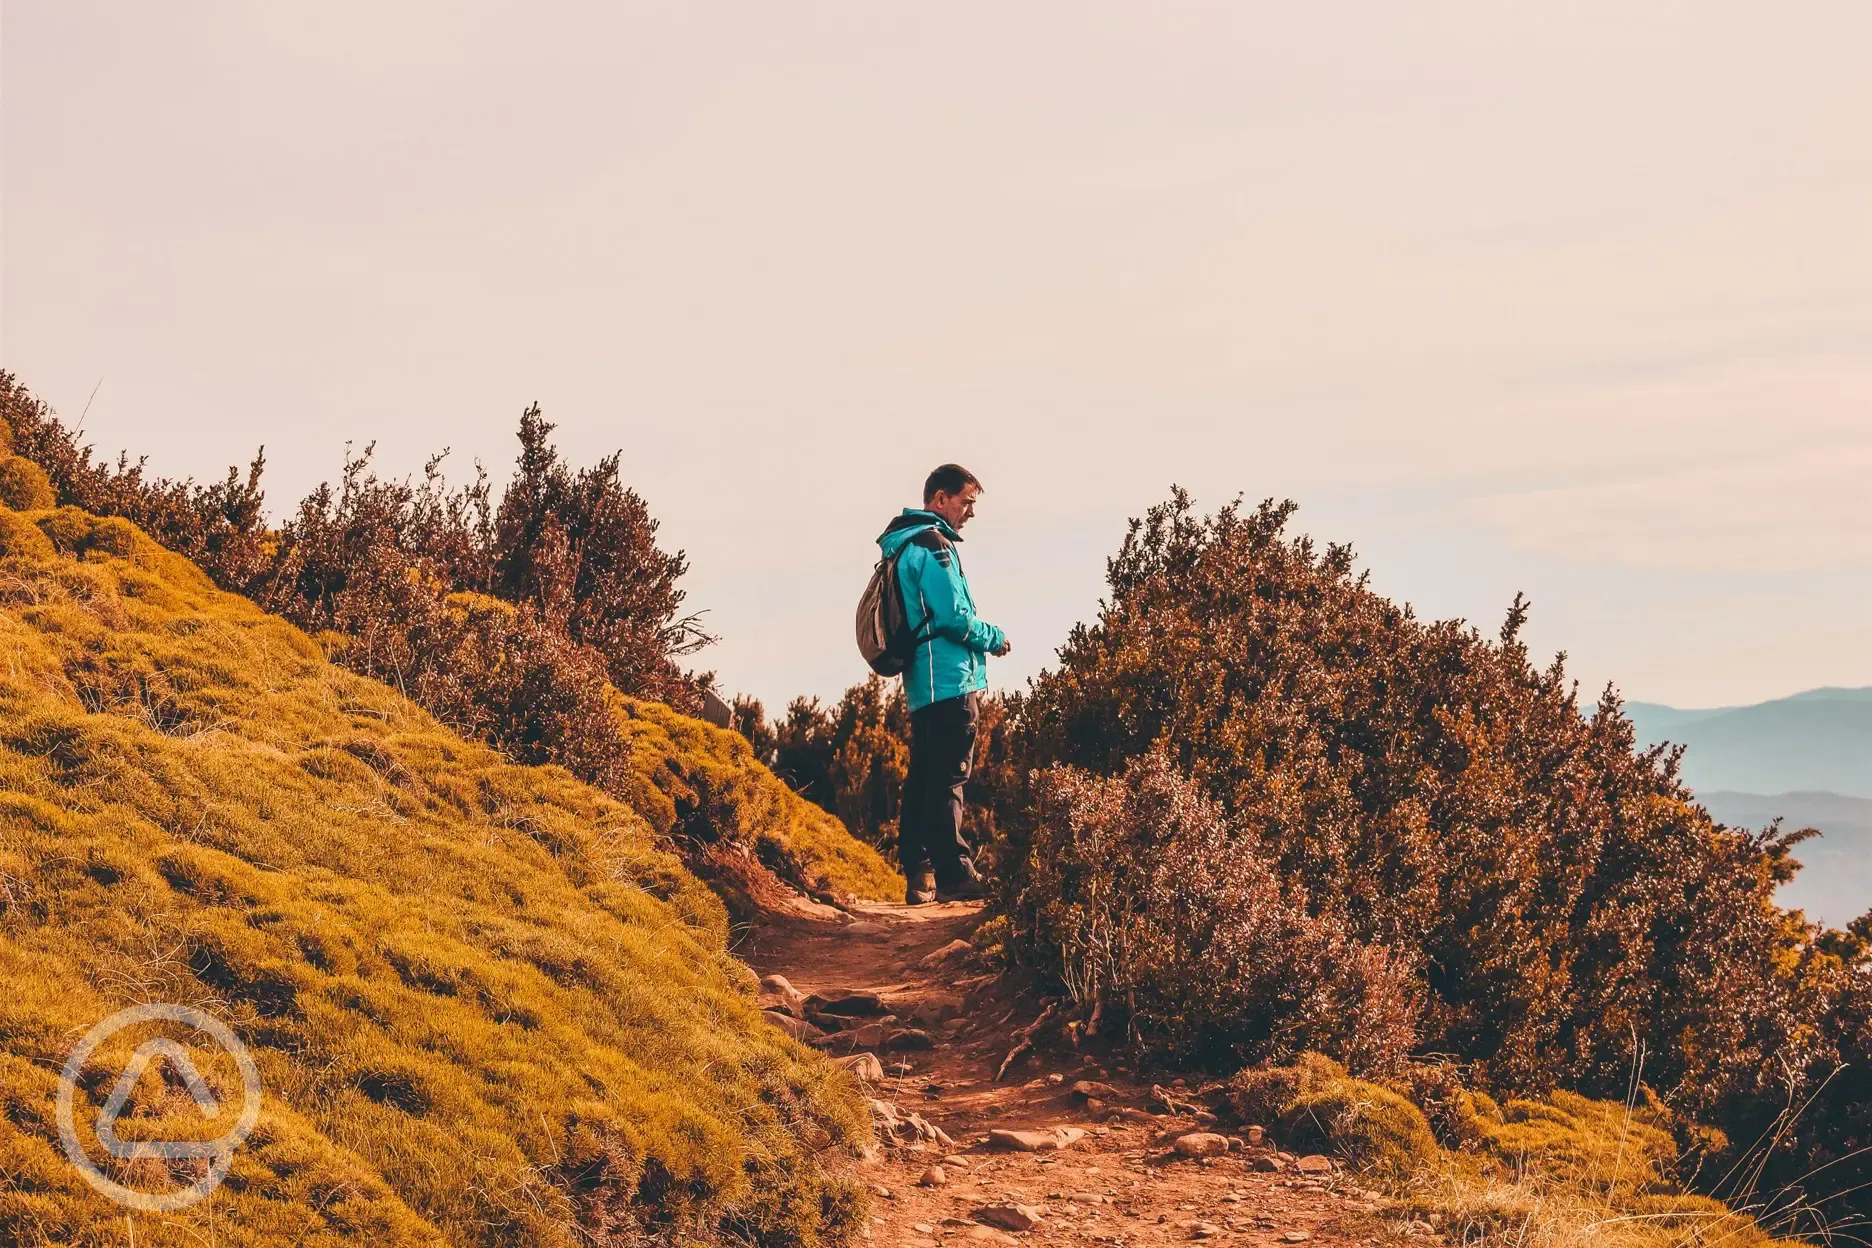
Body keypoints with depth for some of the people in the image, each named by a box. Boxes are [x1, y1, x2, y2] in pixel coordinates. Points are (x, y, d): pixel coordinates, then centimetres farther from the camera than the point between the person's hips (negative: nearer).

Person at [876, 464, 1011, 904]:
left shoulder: (906, 546, 20)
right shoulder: (932, 545, -12)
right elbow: (954, 617, -17)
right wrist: (996, 638, -2)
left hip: (922, 686, 10)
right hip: (950, 681, -10)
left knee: (922, 780, 10)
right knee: (947, 778, -10)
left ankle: (918, 876, 12)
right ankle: (954, 875, -10)